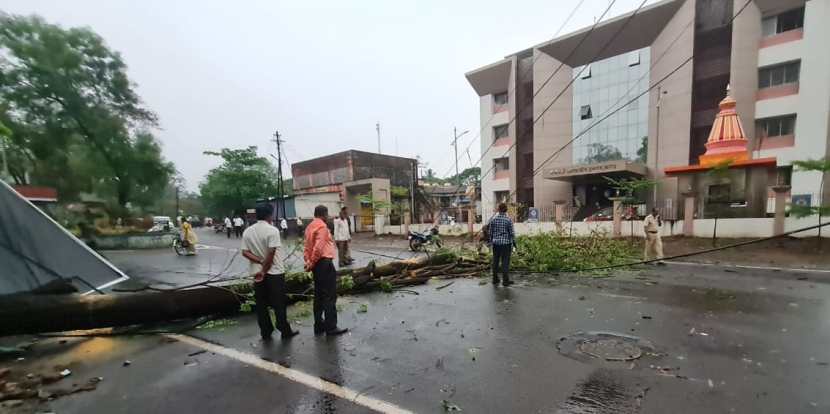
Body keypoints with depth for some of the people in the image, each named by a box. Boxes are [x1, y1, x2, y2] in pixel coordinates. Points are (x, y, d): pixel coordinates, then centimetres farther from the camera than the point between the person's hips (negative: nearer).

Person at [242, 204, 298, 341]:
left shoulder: (247, 231, 4)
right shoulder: (272, 230, -14)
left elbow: (245, 252, -2)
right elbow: (271, 253, -19)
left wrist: (261, 262, -8)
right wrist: (265, 270, -11)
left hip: (257, 273, 5)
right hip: (274, 273, -5)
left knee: (261, 304, 12)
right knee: (279, 304, 4)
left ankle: (266, 333, 19)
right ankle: (285, 332, 12)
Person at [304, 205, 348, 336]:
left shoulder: (310, 226, 14)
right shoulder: (322, 226, -14)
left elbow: (307, 247, 10)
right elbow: (318, 247, -21)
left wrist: (308, 261, 2)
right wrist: (312, 263, -10)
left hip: (316, 264, 9)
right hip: (324, 263, -9)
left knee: (319, 295, 14)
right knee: (330, 296, -3)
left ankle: (319, 325, 21)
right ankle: (331, 327, 2)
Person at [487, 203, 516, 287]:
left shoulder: (493, 219, -1)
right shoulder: (509, 220, -9)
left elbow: (490, 232, 3)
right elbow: (511, 233, -8)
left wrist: (491, 241, 15)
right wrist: (514, 242, 3)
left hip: (496, 243, 3)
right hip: (506, 243, -3)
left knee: (495, 261, 12)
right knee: (505, 262, 2)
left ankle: (495, 280, 20)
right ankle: (505, 281, 7)